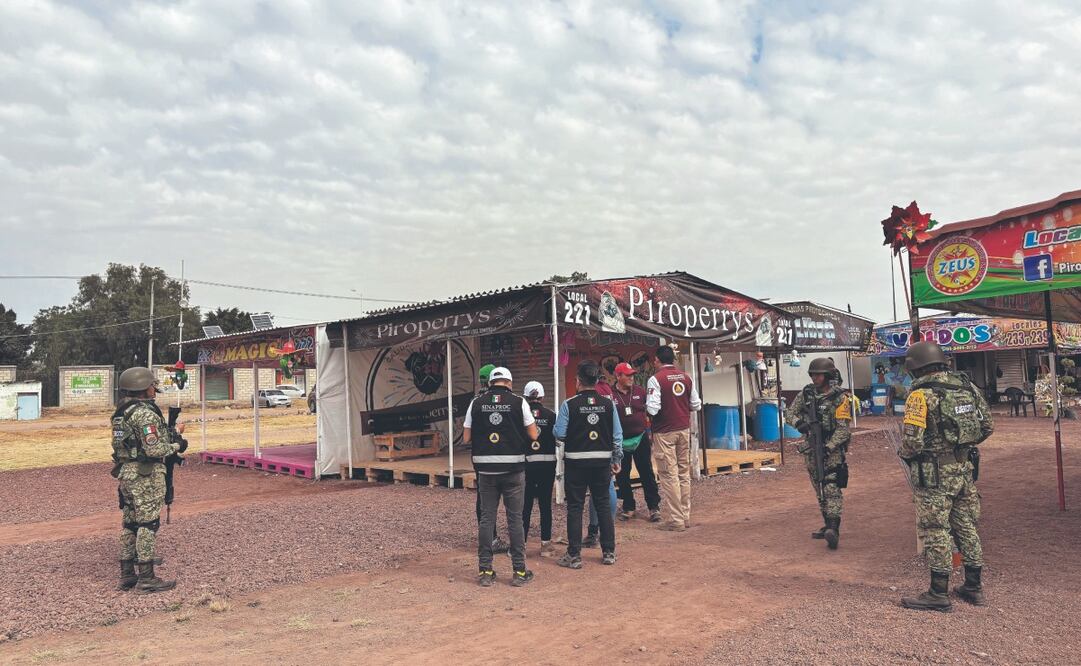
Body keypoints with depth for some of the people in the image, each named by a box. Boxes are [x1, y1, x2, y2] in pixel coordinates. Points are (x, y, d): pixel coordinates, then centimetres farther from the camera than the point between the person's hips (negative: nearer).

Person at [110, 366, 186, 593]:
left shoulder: (121, 412, 13)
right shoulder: (145, 413, -18)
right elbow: (154, 449, -23)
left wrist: (172, 433, 17)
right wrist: (176, 445, -6)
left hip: (126, 473, 9)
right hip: (145, 475, -9)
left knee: (130, 523, 14)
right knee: (148, 524, -3)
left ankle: (126, 575, 21)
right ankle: (146, 578, 2)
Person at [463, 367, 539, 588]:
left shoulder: (476, 403, 2)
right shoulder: (518, 402, -4)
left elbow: (466, 438, 3)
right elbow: (533, 435, -4)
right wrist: (536, 431, 18)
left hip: (486, 469, 2)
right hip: (513, 468, -2)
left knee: (486, 518, 10)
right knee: (515, 519, 6)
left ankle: (485, 571, 14)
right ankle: (519, 571, 11)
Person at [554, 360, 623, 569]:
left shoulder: (569, 405, -10)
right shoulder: (608, 404, 0)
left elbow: (559, 434, -10)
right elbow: (617, 434, 3)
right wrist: (617, 459, 13)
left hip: (576, 461, -3)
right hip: (602, 460, 3)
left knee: (575, 507, 5)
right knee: (603, 505, 13)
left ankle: (574, 555, 8)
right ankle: (609, 552, 19)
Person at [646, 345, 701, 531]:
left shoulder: (656, 379, -12)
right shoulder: (686, 377, 6)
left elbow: (653, 409, -18)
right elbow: (696, 405, 8)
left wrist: (647, 407, 3)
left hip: (664, 432, -6)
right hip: (684, 430, 6)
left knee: (669, 476, -1)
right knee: (684, 473, 13)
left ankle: (675, 520, 1)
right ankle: (685, 516, 20)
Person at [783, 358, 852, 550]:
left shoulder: (840, 398, -10)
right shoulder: (806, 394, 5)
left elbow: (843, 429, -13)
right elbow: (789, 413, 8)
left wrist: (828, 447, -24)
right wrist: (799, 423, -14)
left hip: (832, 450, -6)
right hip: (811, 450, 6)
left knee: (832, 490, -14)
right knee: (820, 491, 14)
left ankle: (833, 530, -18)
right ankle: (828, 526, 25)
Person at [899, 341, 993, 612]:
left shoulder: (921, 394, -16)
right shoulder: (968, 387, 5)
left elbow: (912, 440, -21)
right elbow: (988, 426, 11)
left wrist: (905, 454, -1)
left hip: (935, 473, -7)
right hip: (966, 468, 7)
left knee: (935, 532, 1)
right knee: (967, 526, 17)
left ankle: (939, 594, 8)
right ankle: (974, 587, 27)